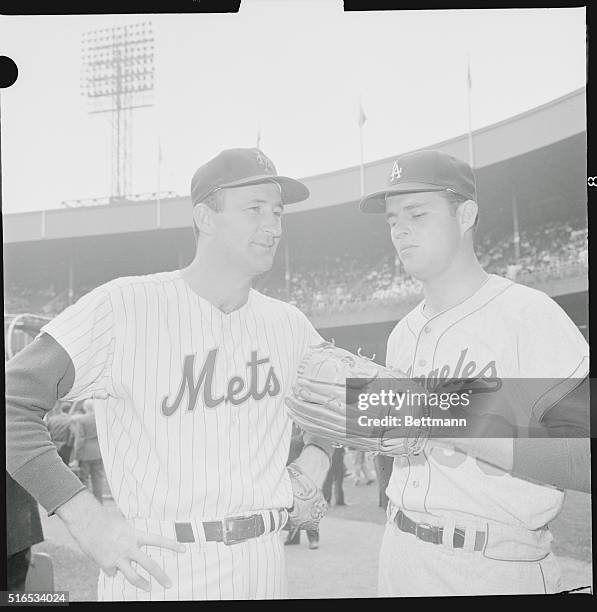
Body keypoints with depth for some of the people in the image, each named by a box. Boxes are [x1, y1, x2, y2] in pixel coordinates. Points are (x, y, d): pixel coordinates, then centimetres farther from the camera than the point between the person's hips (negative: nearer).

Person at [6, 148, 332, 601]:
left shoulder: (288, 325, 6)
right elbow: (14, 401, -14)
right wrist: (86, 520, -19)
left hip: (264, 566, 5)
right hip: (157, 569, -5)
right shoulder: (123, 307, -12)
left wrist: (316, 455, 7)